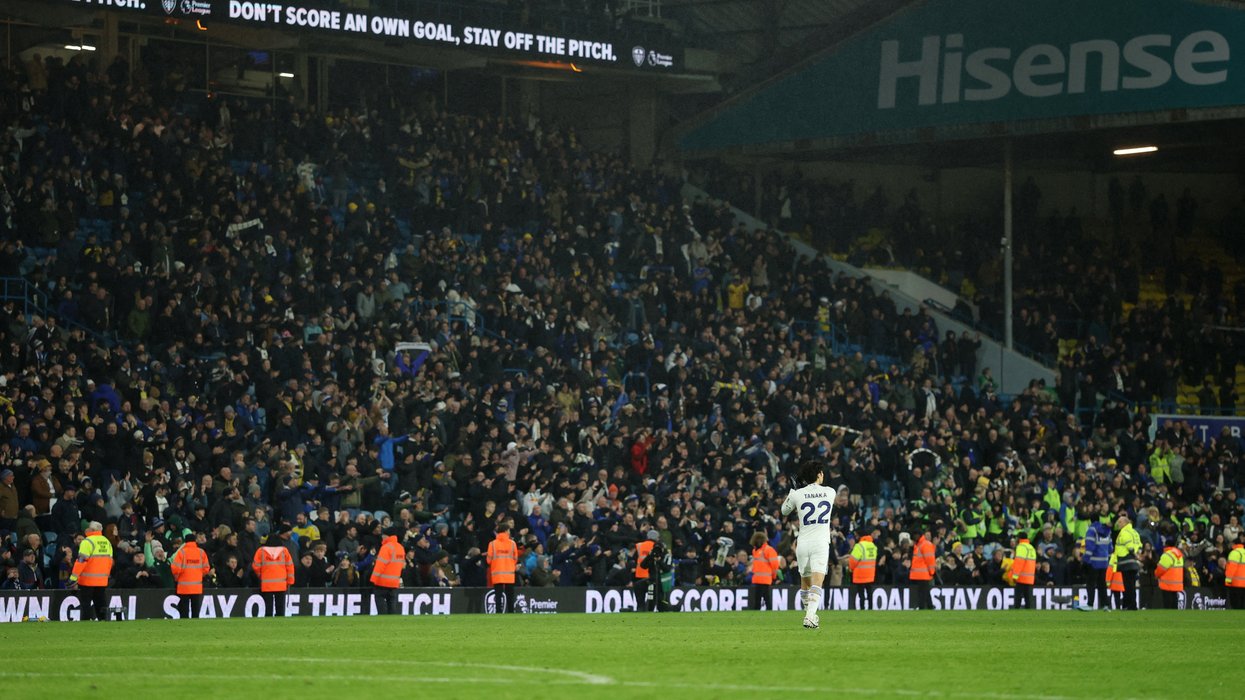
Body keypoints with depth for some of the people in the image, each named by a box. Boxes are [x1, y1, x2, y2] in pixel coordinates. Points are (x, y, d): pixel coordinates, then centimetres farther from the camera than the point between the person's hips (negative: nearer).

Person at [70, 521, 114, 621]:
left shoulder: (87, 542, -13)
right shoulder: (107, 542, 10)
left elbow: (81, 560, -18)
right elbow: (110, 561, 17)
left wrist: (74, 577, -17)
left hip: (88, 580, -6)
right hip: (102, 581, 6)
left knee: (86, 605, 1)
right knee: (101, 604, 11)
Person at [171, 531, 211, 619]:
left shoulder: (181, 552, -7)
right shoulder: (201, 552, 1)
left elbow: (176, 568, -11)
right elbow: (206, 568, 2)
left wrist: (176, 577, 9)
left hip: (184, 587, -2)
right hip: (197, 588, 2)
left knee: (184, 612, 2)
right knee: (196, 612, 8)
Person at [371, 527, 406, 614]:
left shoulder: (387, 547, -13)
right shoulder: (401, 548, 10)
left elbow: (380, 564, -17)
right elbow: (402, 564, 16)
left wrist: (374, 579, -15)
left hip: (382, 581, -7)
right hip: (395, 582, 7)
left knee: (380, 600, -2)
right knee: (392, 604, 9)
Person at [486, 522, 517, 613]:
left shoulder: (492, 544, -2)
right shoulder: (512, 543, -1)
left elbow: (489, 560, -1)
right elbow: (515, 559, 3)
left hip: (497, 575, -1)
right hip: (509, 575, 1)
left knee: (498, 596, -2)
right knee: (510, 596, 8)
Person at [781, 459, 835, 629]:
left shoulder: (798, 494, 0)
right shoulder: (830, 492, 3)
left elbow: (784, 511, 18)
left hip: (803, 543, 1)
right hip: (821, 543, -1)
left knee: (805, 581, 19)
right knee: (817, 582, -12)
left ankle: (809, 614, 28)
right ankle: (810, 616, -28)